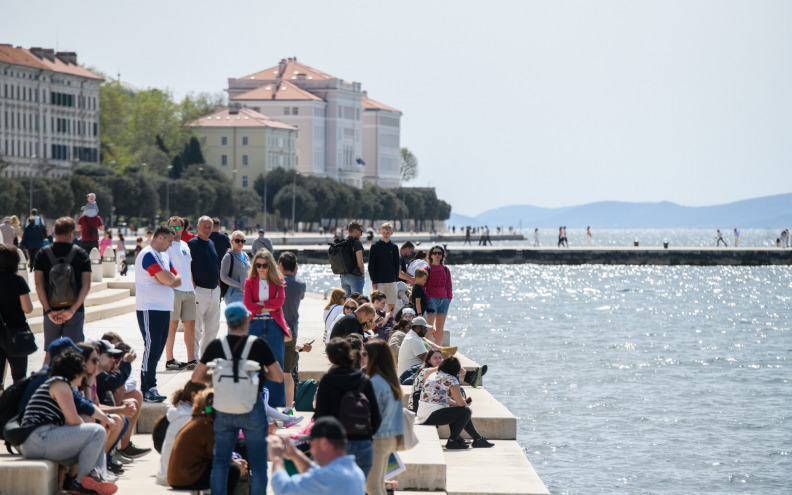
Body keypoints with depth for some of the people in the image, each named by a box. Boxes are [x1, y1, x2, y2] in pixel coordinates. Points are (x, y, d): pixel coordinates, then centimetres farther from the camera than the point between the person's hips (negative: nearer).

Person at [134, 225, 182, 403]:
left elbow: (177, 280, 13)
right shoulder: (149, 255, -13)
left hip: (164, 308, 9)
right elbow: (167, 280, -21)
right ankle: (147, 390, -7)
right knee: (152, 347, -9)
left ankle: (149, 386, 15)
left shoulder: (164, 256, 19)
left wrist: (170, 279, -7)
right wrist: (172, 277, 0)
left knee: (158, 348, 10)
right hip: (150, 309, -9)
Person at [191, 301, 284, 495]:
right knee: (258, 464, 6)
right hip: (252, 409, -2)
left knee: (220, 462, 12)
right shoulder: (259, 345, -10)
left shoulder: (216, 346, -3)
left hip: (224, 410, 2)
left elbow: (196, 377, 1)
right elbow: (278, 377, -6)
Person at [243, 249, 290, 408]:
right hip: (255, 325, 0)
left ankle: (276, 403, 3)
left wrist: (260, 304, -7)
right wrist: (268, 307, -7)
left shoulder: (277, 281, 7)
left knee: (276, 364, -2)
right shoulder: (250, 282, 7)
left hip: (274, 325, 0)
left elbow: (280, 301, -7)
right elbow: (248, 304, -5)